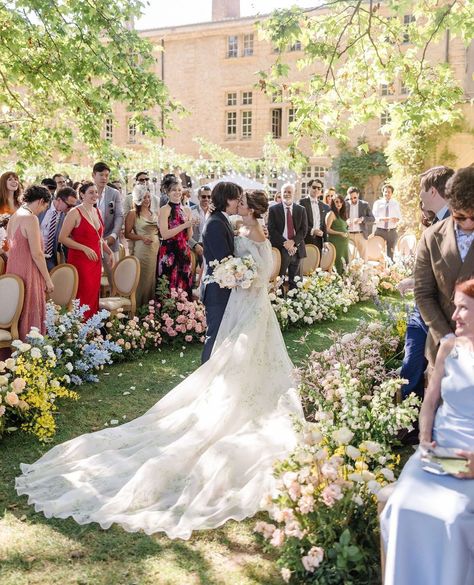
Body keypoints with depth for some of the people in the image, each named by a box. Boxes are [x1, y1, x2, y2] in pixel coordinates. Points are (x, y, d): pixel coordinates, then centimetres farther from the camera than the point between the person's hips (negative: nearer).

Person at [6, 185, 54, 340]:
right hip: (27, 270, -9)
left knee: (18, 312, 15)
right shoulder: (31, 218, -17)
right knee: (30, 313, 0)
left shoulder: (14, 216, 10)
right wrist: (48, 279, -11)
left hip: (14, 268, 9)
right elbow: (37, 254, -18)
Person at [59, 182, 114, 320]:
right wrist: (85, 248, -18)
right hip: (80, 260, -7)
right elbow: (63, 238, -13)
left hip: (96, 261, 7)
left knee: (93, 296, 7)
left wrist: (109, 252, 11)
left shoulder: (97, 211, 13)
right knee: (83, 297, -8)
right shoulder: (75, 213, -10)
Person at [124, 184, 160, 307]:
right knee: (142, 280, -2)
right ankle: (139, 307, 8)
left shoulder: (152, 213, 14)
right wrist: (142, 237, -20)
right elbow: (127, 234, -7)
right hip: (142, 250, -6)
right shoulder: (133, 214, -4)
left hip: (156, 249, 6)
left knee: (152, 278, 8)